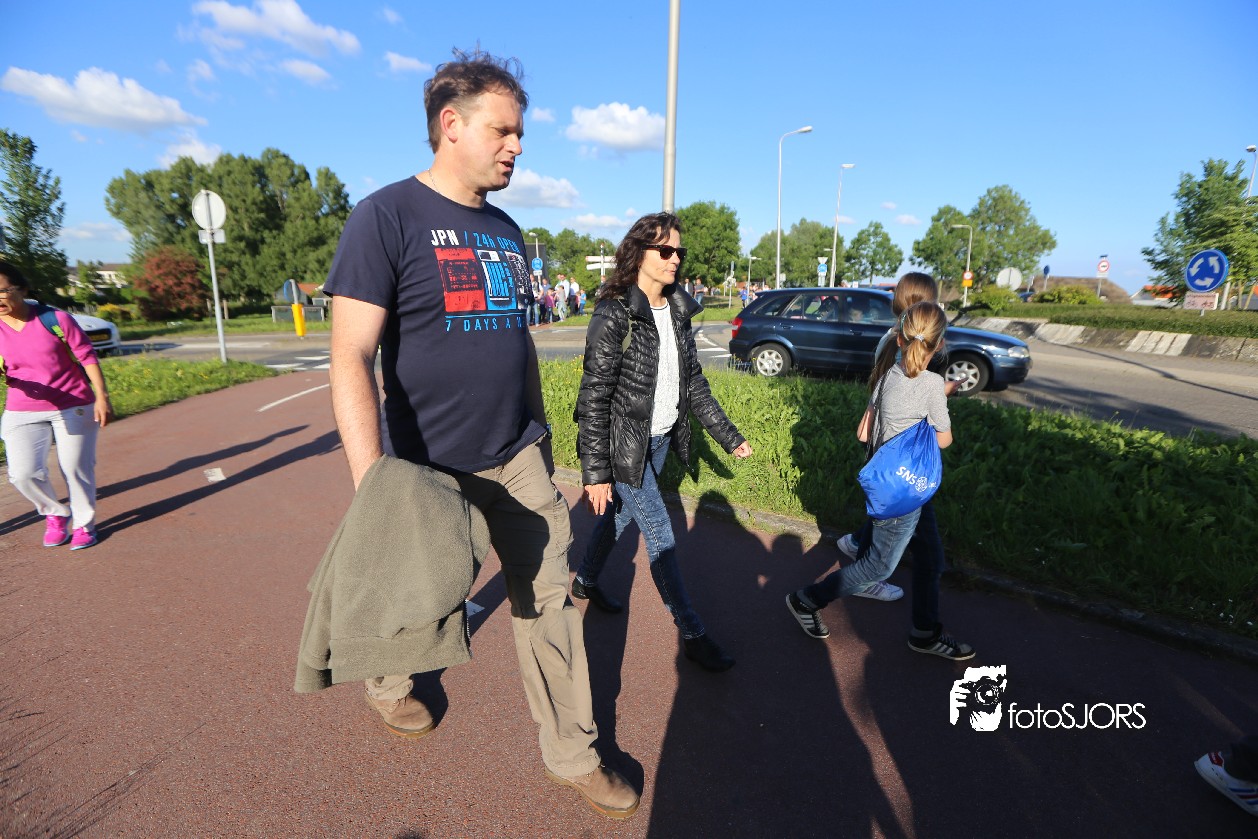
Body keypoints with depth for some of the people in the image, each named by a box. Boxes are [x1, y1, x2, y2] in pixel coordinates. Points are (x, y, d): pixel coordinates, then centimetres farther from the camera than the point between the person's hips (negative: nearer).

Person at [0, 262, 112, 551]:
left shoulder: (55, 319, -9)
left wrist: (102, 396, -11)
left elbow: (87, 356, -5)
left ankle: (84, 524, 22)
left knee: (75, 469, 3)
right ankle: (55, 514, 20)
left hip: (74, 407, -3)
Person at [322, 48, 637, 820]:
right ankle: (388, 682, 52)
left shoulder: (506, 231, 9)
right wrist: (375, 488, -28)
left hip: (518, 458, 5)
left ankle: (571, 753, 24)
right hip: (432, 467, -5)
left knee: (551, 595, 6)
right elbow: (351, 359, -19)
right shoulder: (387, 216, -12)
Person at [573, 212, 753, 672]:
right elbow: (594, 398, -19)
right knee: (661, 538, 1)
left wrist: (728, 435, 9)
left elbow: (694, 381, 10)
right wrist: (596, 473, -20)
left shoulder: (678, 311, 4)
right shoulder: (614, 315, -18)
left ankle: (585, 581, 46)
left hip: (661, 441, 7)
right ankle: (693, 635, 15)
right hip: (626, 448, -7)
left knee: (619, 515, 22)